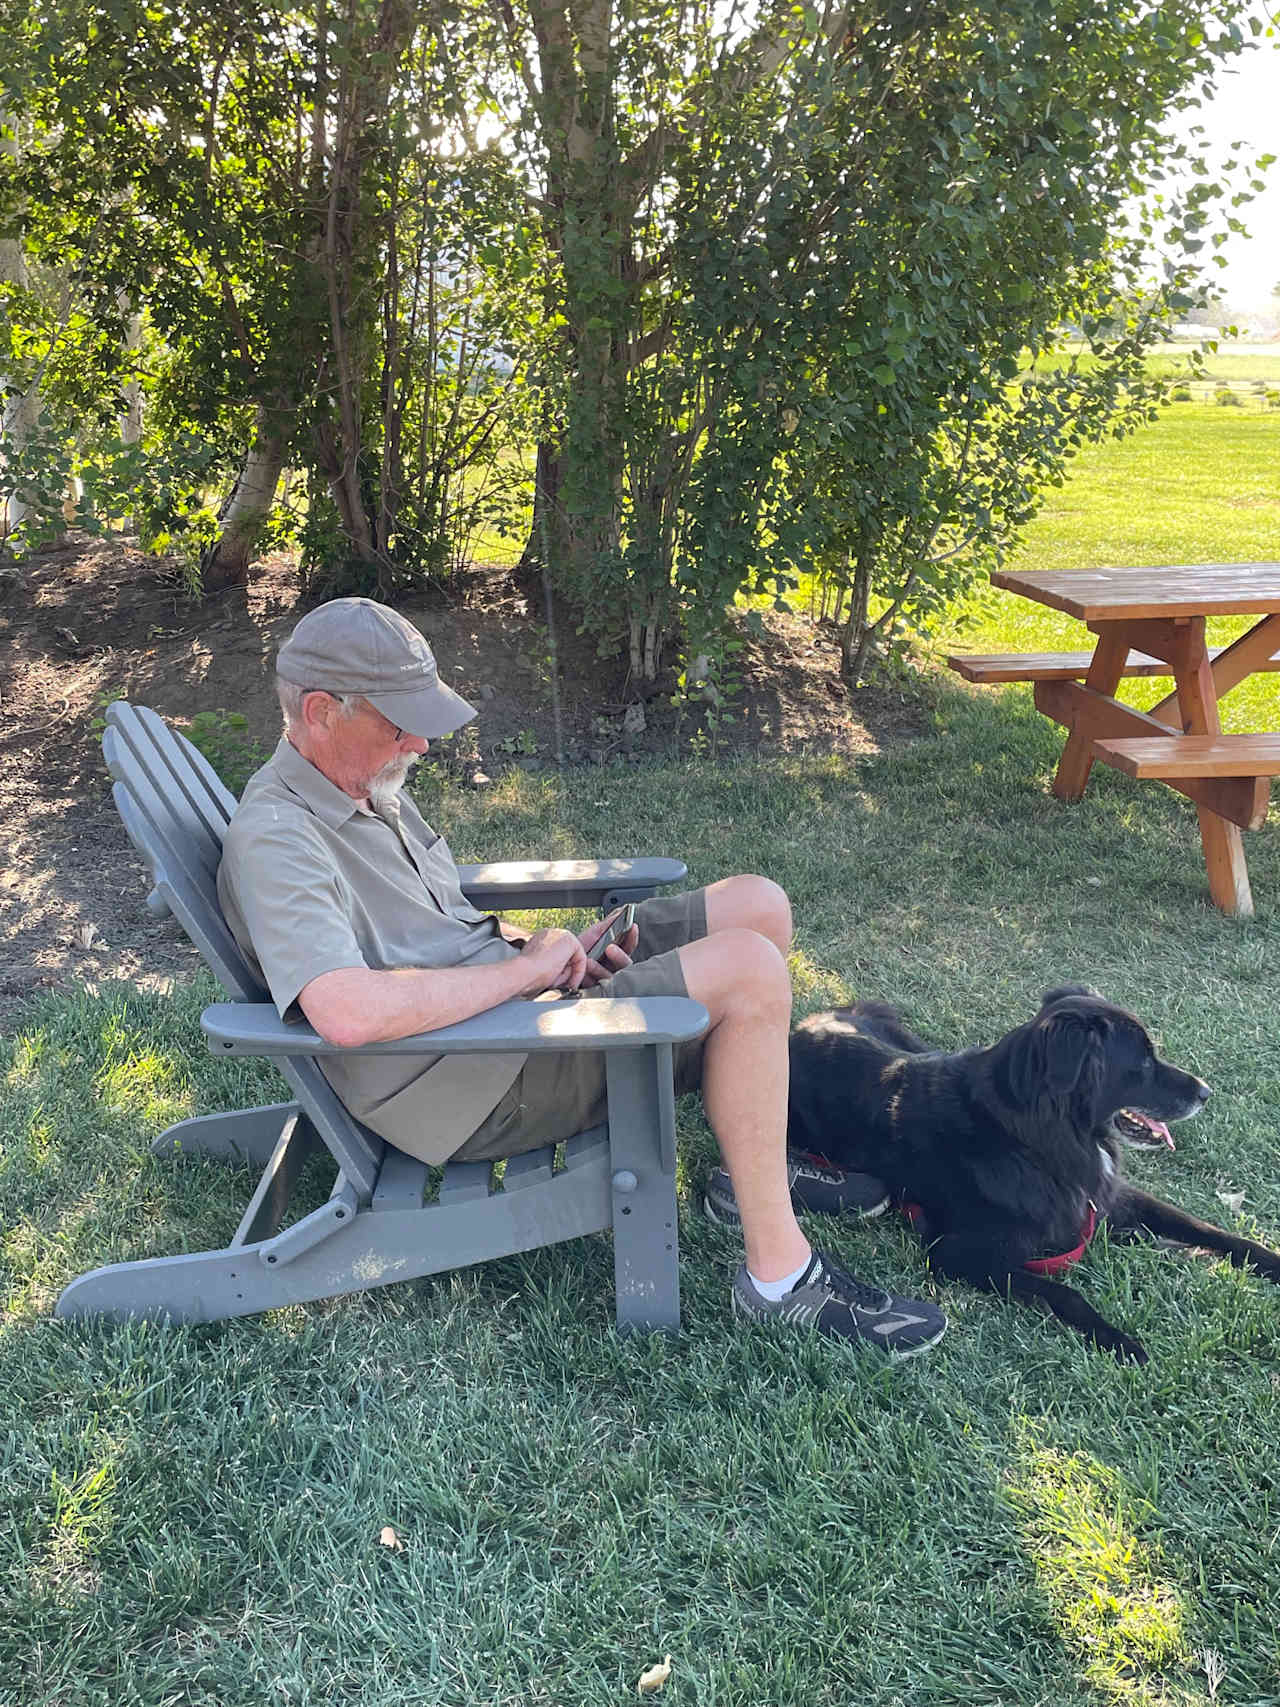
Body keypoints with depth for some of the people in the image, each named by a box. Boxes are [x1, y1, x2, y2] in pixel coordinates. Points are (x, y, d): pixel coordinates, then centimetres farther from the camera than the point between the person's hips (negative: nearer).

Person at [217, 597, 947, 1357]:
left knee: (759, 905, 5)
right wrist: (525, 967, -23)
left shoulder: (369, 782, 11)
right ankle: (780, 1274, -13)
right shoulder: (273, 840, -20)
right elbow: (348, 1013, -36)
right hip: (472, 1092, -10)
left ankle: (757, 1162, 18)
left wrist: (547, 948, 2)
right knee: (749, 969, -23)